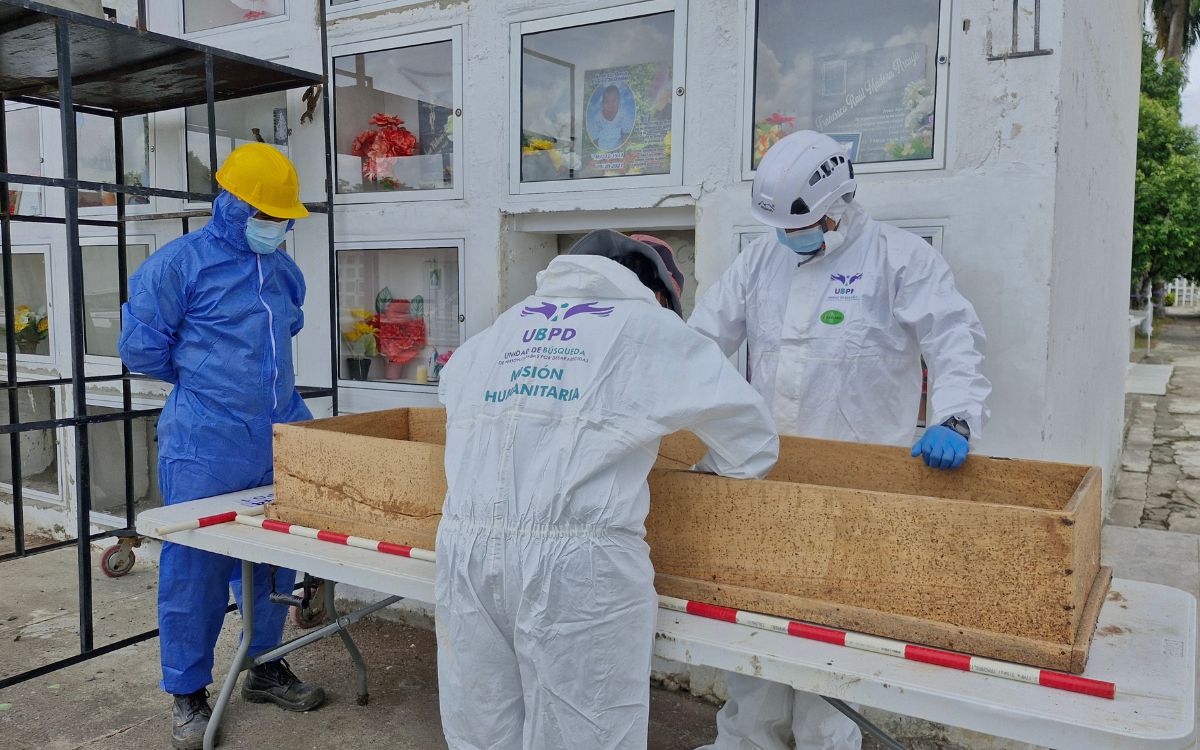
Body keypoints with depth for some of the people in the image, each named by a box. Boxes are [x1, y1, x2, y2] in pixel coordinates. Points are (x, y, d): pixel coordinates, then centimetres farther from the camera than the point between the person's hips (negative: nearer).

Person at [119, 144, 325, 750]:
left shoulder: (284, 270, 11)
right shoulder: (179, 263, -8)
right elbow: (140, 347, -6)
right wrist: (203, 381, 4)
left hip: (277, 444, 6)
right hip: (205, 451, -6)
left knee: (274, 561, 14)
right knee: (194, 569, 3)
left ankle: (264, 667, 31)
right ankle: (188, 694, 19)